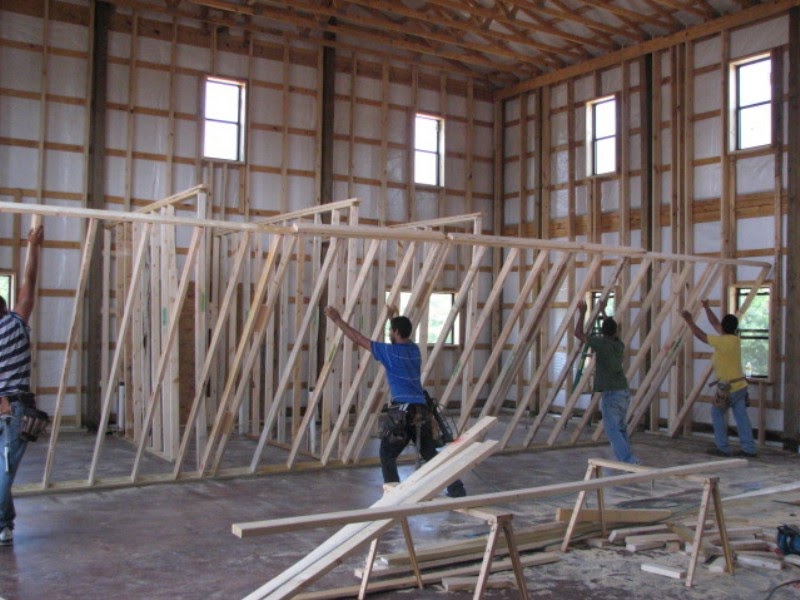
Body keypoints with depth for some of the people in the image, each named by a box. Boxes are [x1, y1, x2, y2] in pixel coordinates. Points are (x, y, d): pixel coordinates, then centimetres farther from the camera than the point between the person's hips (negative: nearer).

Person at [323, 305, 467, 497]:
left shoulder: (390, 352, -5)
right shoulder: (415, 350, 13)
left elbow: (359, 339, 0)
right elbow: (403, 339, 38)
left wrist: (337, 320, 7)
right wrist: (395, 318, 50)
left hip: (401, 411, -6)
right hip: (421, 410, 6)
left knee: (387, 456, 9)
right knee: (431, 454, 14)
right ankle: (457, 490, 12)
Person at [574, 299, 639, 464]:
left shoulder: (602, 343, -10)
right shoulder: (619, 344, 9)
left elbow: (579, 333, -5)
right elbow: (612, 330, 31)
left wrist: (582, 312, 1)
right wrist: (603, 312, 40)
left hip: (610, 394, -7)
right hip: (624, 392, 7)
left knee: (613, 430, -6)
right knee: (621, 429, 16)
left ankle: (629, 462, -14)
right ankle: (627, 460, 19)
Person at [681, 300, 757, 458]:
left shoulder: (723, 341, -18)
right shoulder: (735, 339, 5)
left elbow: (701, 336, -11)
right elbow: (715, 324, 17)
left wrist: (690, 321, -2)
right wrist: (706, 307, 23)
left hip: (728, 388, -7)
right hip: (740, 385, 7)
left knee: (717, 415, 6)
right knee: (741, 416, 8)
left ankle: (723, 448, 6)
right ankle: (749, 449, 8)